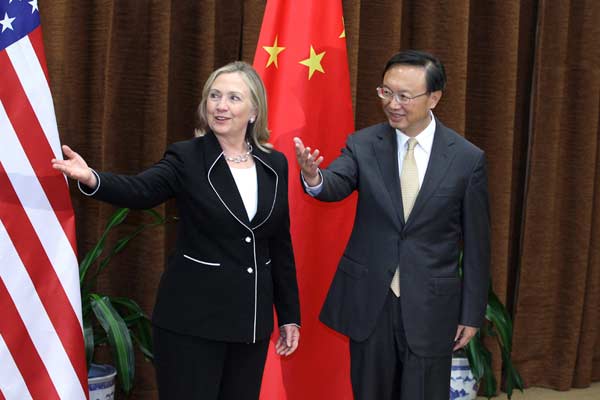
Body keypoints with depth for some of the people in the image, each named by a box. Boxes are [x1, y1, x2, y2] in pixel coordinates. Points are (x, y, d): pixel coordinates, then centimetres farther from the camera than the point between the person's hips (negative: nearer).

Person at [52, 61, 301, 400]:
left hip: (253, 318, 4)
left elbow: (281, 245, 9)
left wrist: (290, 315, 10)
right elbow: (140, 190, -25)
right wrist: (92, 179, -46)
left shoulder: (275, 164, 4)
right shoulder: (186, 158, -6)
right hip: (193, 317, -4)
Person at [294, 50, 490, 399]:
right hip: (368, 301, 2)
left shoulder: (467, 158, -5)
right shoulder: (363, 145, -3)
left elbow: (476, 242, -1)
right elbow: (337, 185, -22)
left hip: (430, 306, -1)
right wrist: (314, 178, -46)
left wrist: (472, 314, 2)